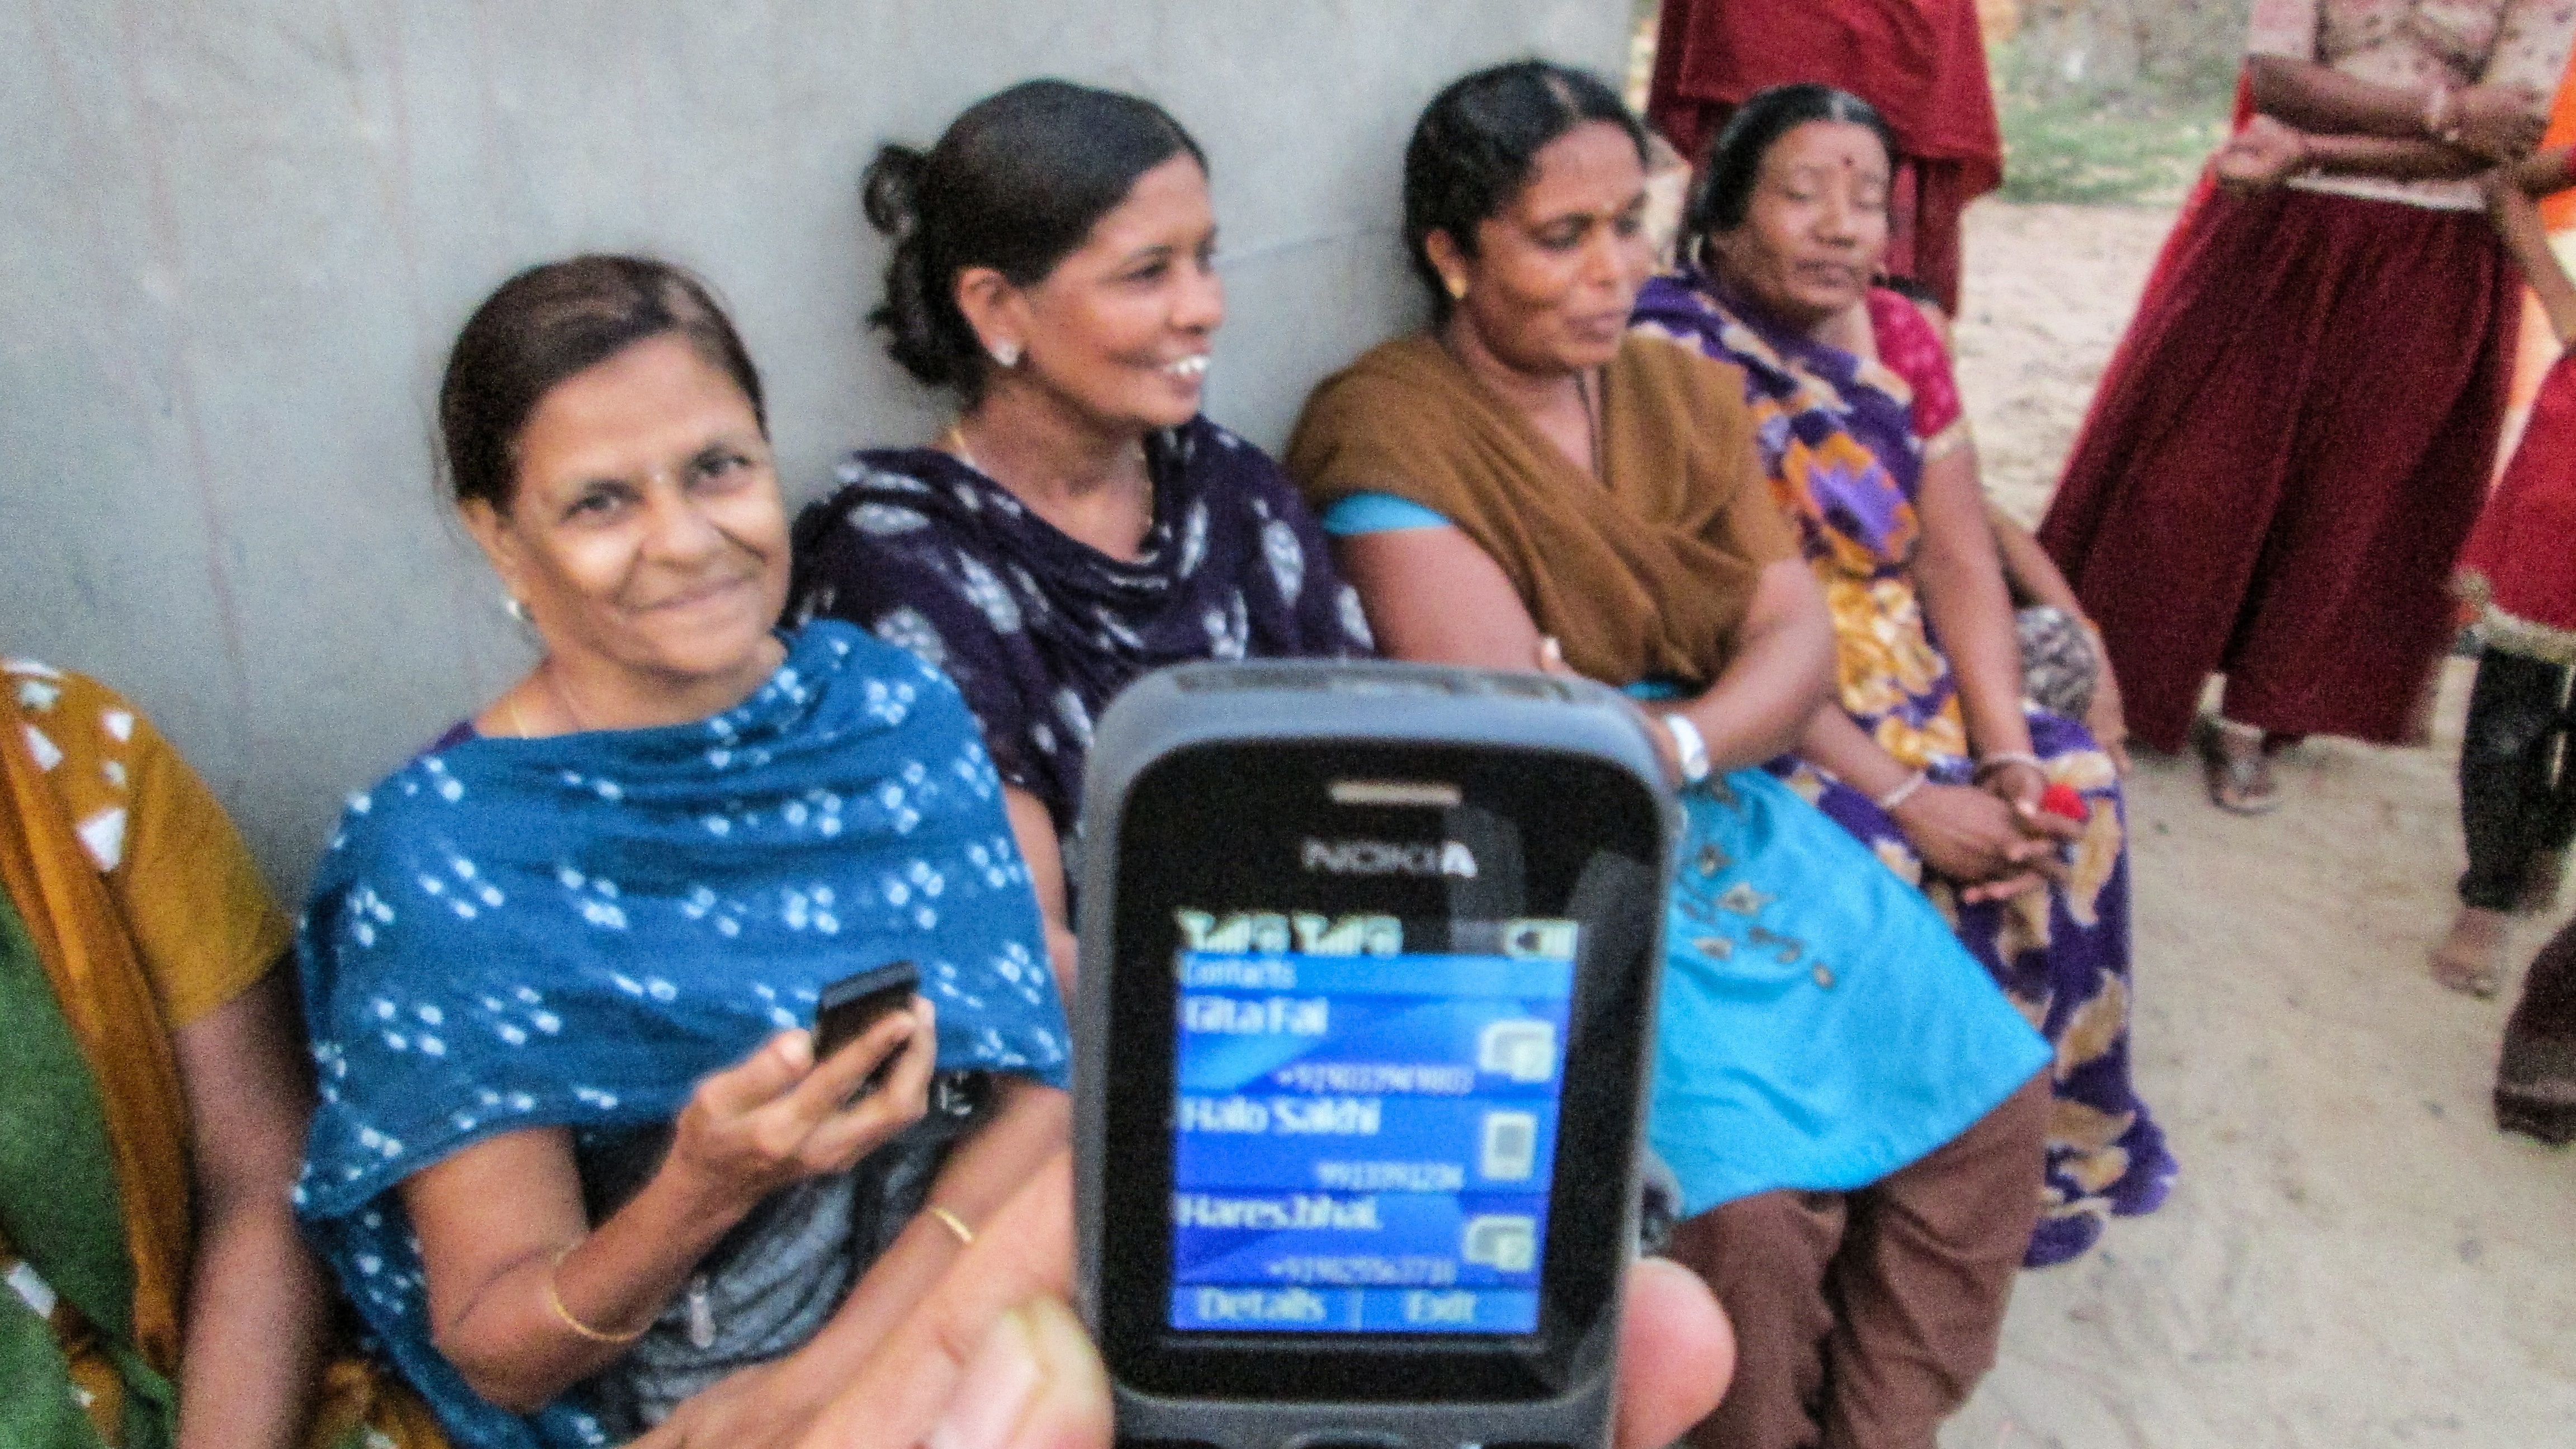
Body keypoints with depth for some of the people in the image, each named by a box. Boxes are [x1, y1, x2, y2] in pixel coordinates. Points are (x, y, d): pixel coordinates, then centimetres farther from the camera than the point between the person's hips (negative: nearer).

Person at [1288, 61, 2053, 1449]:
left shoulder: (1687, 392, 8)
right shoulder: (1382, 432, -14)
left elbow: (1798, 635, 0)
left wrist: (1677, 743, -19)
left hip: (1724, 816, 7)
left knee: (1988, 1087, -2)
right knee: (1744, 1194, -22)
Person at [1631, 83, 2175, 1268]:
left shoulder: (1896, 337, 6)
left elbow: (1959, 560, 2)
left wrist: (2008, 753, -13)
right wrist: (1904, 798, -23)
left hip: (1904, 681, 7)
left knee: (2074, 788, -9)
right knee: (1902, 866, -24)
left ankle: (2062, 1144, 10)